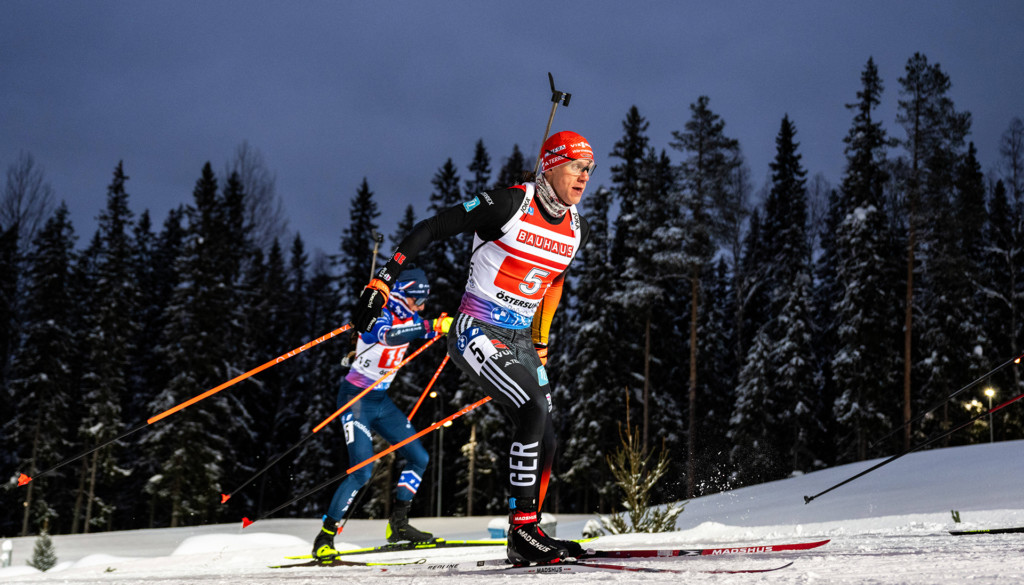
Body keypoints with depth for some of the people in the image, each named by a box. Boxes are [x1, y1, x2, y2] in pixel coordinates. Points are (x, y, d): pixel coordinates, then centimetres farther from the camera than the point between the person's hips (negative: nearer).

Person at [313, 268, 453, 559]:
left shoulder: (407, 319, 5)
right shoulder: (380, 316, -18)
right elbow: (389, 335, -40)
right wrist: (432, 327, -44)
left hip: (382, 401, 9)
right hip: (356, 399, -9)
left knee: (419, 458, 6)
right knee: (362, 472, -17)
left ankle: (398, 524, 17)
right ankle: (324, 537, -8)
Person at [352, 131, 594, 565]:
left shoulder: (577, 230, 5)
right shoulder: (510, 204, -16)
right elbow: (430, 229, -12)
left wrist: (540, 341, 26)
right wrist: (382, 283, -15)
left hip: (519, 340, 7)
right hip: (477, 332, -7)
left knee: (545, 440, 1)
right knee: (533, 412, -23)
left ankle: (526, 538, 15)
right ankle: (522, 528, -16)